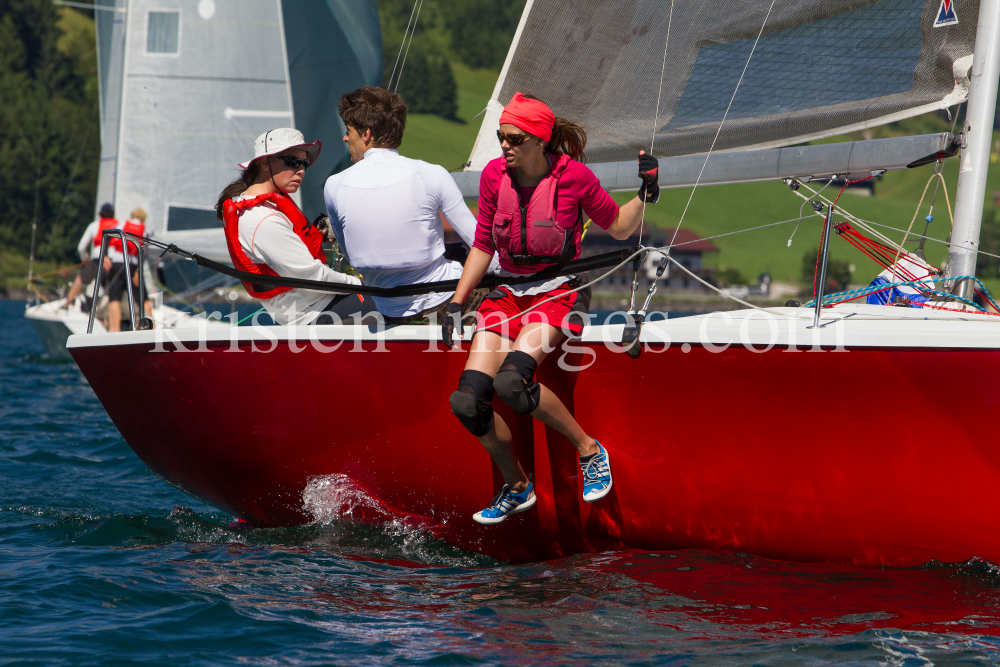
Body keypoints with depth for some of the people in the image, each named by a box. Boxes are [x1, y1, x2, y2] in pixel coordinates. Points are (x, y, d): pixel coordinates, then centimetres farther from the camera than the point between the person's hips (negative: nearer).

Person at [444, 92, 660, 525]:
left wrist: (646, 192, -14)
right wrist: (456, 303, 5)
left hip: (559, 293, -5)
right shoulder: (494, 175, 0)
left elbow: (619, 228, 3)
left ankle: (589, 450, -11)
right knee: (468, 401, -13)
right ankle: (517, 486, 11)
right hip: (508, 294, 5)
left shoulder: (572, 175, -10)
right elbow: (483, 246, 11)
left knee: (512, 381, -32)